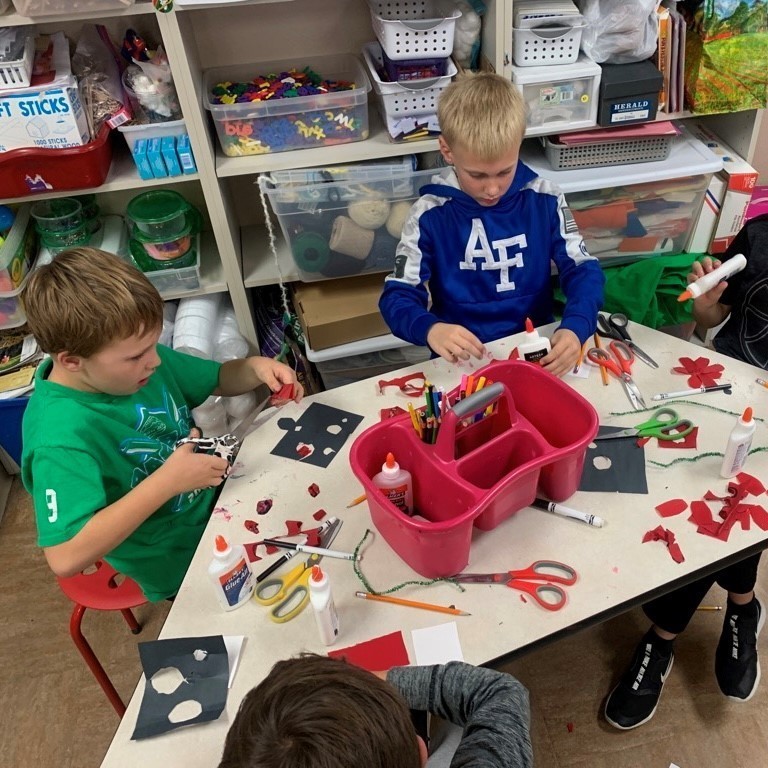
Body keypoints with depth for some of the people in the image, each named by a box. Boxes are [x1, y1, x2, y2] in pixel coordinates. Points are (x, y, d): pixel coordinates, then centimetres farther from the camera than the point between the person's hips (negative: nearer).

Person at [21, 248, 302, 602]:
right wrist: (166, 482, -36)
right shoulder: (61, 436, -32)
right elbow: (66, 557, -36)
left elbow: (218, 379, 4)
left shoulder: (134, 358, -11)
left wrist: (255, 367, -17)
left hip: (215, 497, 7)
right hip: (184, 564, -6)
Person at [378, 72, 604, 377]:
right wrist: (430, 329, -29)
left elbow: (583, 269, 0)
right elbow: (397, 296, -7)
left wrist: (575, 328, -21)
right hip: (464, 360, -2)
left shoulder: (544, 199, -2)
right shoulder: (430, 214, -7)